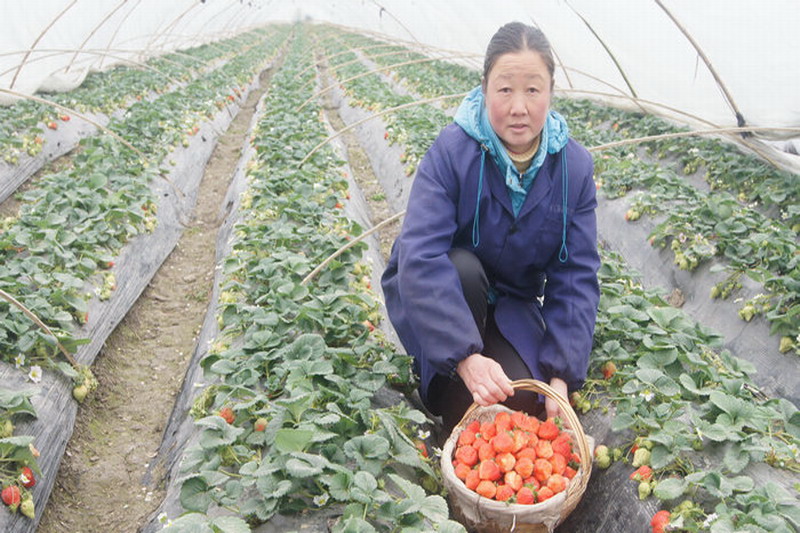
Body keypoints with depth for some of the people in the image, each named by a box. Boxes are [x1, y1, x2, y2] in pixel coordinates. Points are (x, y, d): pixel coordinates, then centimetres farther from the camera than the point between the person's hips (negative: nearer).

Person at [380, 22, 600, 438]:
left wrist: (562, 376, -24)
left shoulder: (574, 165, -14)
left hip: (512, 304, 2)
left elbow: (577, 275, -14)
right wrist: (465, 356, -43)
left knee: (523, 400, -23)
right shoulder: (453, 150, -25)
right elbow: (419, 257, -34)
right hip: (445, 294, -1)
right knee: (463, 267, -36)